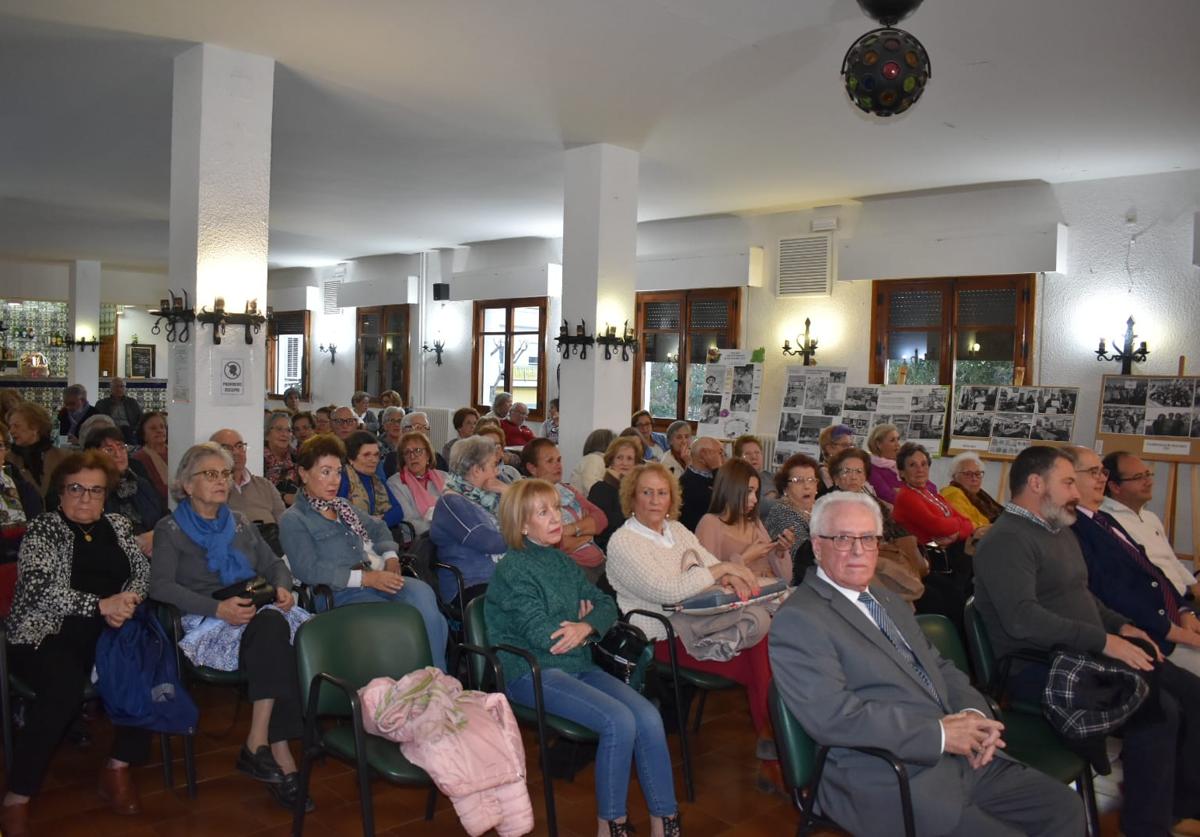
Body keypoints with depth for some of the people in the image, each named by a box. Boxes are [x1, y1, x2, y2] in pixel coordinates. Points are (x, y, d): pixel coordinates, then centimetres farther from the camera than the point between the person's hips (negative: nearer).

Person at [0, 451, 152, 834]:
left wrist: (125, 603, -12)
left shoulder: (118, 525, 16)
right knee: (65, 690, -34)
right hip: (47, 633, -4)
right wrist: (101, 605, -21)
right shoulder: (42, 528, 2)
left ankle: (119, 766, -10)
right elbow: (39, 588, -11)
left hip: (107, 632, 4)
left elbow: (143, 570, 10)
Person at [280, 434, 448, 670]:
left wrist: (390, 558, 9)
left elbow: (377, 528, 32)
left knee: (422, 593, -28)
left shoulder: (343, 505, 26)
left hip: (380, 578, 6)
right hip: (343, 592, -6)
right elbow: (309, 570, -11)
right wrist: (365, 577, -17)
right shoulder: (293, 520, 2)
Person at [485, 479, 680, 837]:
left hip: (577, 664, 7)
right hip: (533, 672, -7)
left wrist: (585, 627, -13)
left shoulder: (562, 561, 14)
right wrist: (583, 624, 0)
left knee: (648, 716, -14)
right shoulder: (513, 569, -9)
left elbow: (606, 603, 9)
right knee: (619, 722, -25)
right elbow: (543, 635, -17)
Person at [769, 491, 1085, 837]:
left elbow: (940, 667, 19)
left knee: (1064, 806, 2)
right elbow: (834, 716, -21)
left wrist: (974, 714, -2)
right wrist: (939, 733, -18)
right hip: (889, 787, -8)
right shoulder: (797, 620, -12)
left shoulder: (886, 600, 17)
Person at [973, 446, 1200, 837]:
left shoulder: (1060, 531, 18)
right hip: (1038, 668, -10)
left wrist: (1119, 625, 10)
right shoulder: (1007, 540, -15)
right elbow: (1022, 618, -27)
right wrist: (1102, 640, -26)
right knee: (1157, 710, -24)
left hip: (1082, 654, 10)